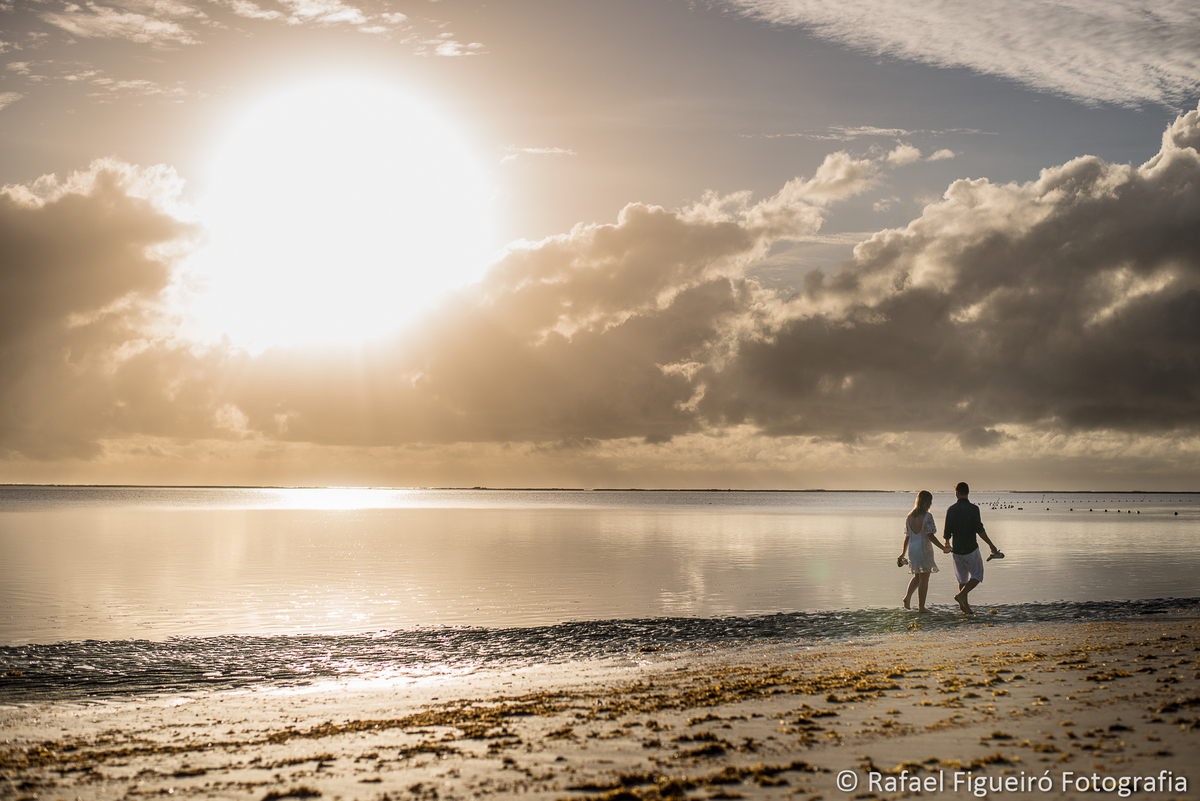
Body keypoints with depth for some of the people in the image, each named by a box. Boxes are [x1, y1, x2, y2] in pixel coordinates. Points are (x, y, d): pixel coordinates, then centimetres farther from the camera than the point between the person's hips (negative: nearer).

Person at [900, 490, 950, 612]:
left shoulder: (909, 517, 5)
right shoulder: (927, 516, -13)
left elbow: (907, 536, 9)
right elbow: (930, 536, -15)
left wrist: (903, 553, 17)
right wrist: (943, 548, -8)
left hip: (912, 549, 6)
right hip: (924, 548, -6)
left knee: (917, 576, 21)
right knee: (924, 578, 2)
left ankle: (907, 597, 1)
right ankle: (921, 607, 3)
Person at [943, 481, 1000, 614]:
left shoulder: (951, 510, 2)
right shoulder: (973, 509, -11)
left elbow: (947, 532, 5)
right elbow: (979, 530, -15)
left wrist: (947, 544, 24)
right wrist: (991, 545, -8)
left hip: (957, 549, 4)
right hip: (971, 549, -4)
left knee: (962, 578, 15)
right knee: (977, 576, 7)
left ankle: (965, 605, 11)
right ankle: (961, 595, -12)